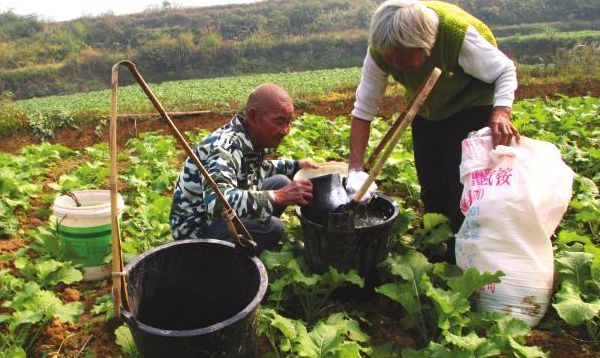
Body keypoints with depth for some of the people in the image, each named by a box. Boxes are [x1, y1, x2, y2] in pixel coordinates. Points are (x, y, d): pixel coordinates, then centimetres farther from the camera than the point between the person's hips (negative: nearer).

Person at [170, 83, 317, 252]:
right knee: (272, 227, -27)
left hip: (225, 215, 9)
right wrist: (279, 197, -45)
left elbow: (258, 169, 20)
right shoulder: (225, 147, -31)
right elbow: (218, 202, -48)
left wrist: (296, 165, 7)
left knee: (281, 182, 5)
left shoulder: (252, 140, -4)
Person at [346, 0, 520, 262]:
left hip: (472, 105, -4)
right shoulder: (380, 50, -25)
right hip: (428, 110, 4)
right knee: (430, 186, 7)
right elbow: (363, 109, -20)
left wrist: (501, 113, -43)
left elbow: (506, 71, -22)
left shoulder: (459, 34, -37)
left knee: (461, 182, -14)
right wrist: (356, 169, -28)